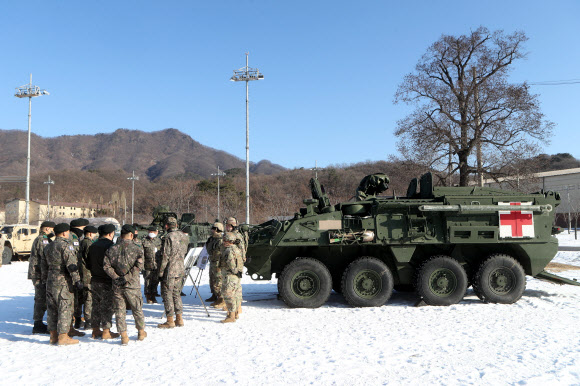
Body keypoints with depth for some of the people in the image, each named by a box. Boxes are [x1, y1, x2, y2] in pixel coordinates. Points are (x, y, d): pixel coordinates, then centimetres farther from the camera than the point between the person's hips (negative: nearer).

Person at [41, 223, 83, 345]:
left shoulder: (48, 247, 14)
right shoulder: (66, 245, -12)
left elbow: (45, 265, 21)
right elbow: (71, 265, -18)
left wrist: (45, 279, 28)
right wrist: (77, 280, -17)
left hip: (51, 281, 8)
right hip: (63, 281, -8)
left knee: (52, 308, 12)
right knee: (65, 308, -4)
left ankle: (53, 335, 19)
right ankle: (63, 336, -4)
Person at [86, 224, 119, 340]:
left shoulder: (92, 246, 8)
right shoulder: (110, 246, -14)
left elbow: (88, 265, 12)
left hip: (95, 281, 7)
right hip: (107, 281, -7)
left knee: (96, 305, 14)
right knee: (107, 306, 1)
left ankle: (95, 330, 21)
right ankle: (106, 331, 4)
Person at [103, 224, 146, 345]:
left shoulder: (111, 249, 3)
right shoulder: (137, 249, -6)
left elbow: (106, 265, -4)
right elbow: (139, 266, -17)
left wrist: (116, 277, -6)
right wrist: (127, 278, -15)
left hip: (117, 286, 2)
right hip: (132, 285, -1)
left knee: (120, 310, 10)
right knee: (137, 309, 15)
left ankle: (123, 336, 9)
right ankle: (141, 332, 29)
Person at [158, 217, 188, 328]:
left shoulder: (168, 237, -15)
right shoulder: (184, 236, 7)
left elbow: (165, 256, -15)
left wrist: (160, 272, -10)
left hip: (169, 271, -7)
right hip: (180, 269, 7)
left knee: (167, 294, 2)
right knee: (176, 293, 16)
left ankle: (170, 321, 4)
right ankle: (179, 319, 17)